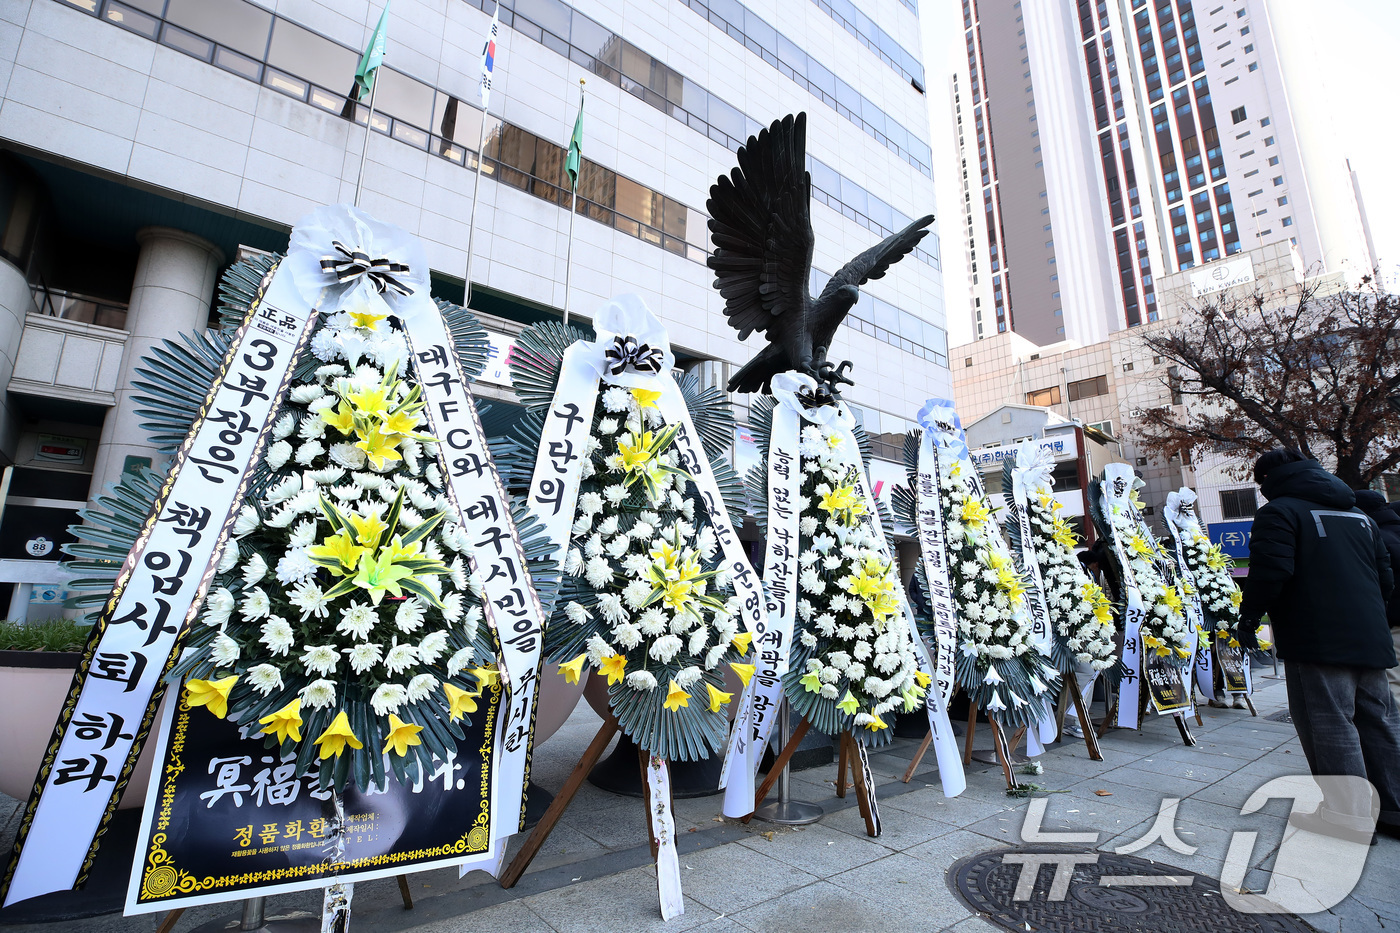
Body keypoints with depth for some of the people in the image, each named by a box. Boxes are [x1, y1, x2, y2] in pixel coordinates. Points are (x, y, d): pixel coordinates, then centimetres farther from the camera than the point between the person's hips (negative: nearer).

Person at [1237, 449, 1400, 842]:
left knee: (1330, 725, -2)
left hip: (1317, 644, -8)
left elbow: (1270, 573, -19)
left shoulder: (1279, 512, -9)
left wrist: (1248, 618, -8)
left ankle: (1351, 816, 2)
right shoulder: (1359, 514, 19)